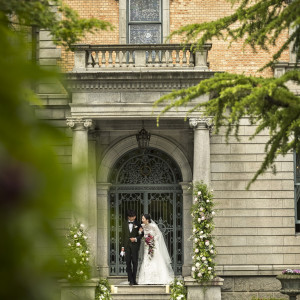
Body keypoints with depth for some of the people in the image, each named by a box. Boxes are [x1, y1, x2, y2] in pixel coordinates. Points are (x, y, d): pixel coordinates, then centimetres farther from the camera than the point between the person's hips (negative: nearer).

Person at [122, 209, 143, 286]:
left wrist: (136, 239, -14)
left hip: (135, 245, -2)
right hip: (127, 245, 2)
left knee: (135, 262, 1)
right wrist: (123, 246, 6)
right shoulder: (125, 224, 11)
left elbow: (141, 234, 4)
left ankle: (134, 280, 8)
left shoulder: (137, 224, 4)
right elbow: (123, 235, 11)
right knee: (128, 262, -3)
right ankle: (131, 280, -1)